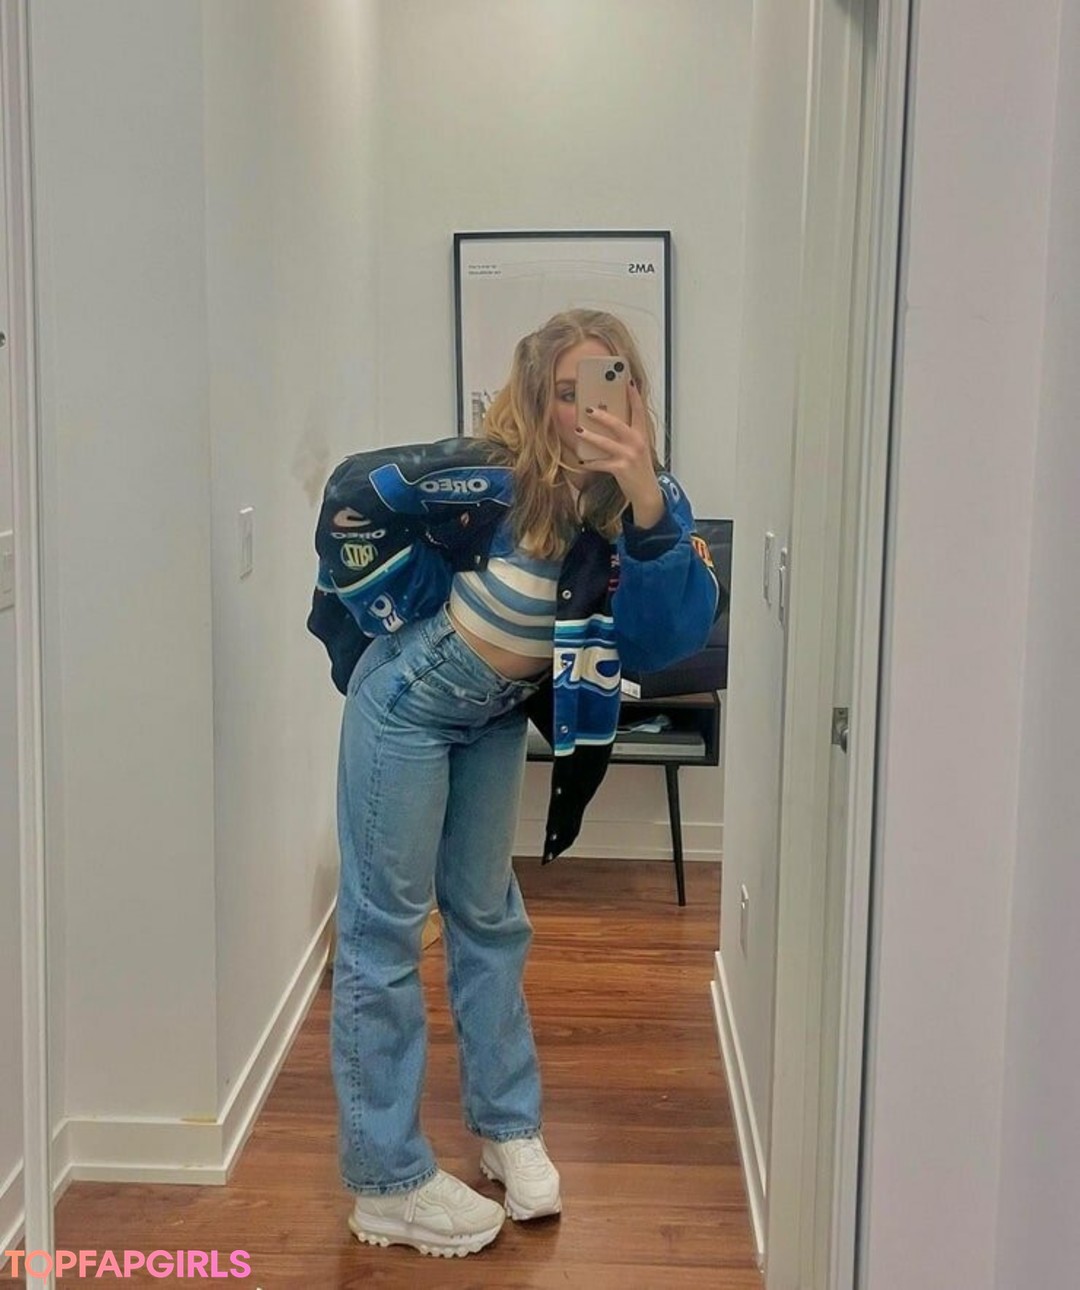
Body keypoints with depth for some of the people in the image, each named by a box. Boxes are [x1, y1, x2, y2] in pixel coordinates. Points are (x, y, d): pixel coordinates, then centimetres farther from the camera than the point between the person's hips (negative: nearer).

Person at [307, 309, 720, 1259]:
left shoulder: (645, 502, -12)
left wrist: (645, 501, -39)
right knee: (385, 930, -2)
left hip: (497, 717, 6)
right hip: (409, 704, -6)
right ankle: (387, 1182, 7)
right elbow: (354, 495, -17)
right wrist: (408, 620, -12)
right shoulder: (500, 478, -24)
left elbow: (674, 634, -27)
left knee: (489, 919, 17)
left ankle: (509, 1126, 34)